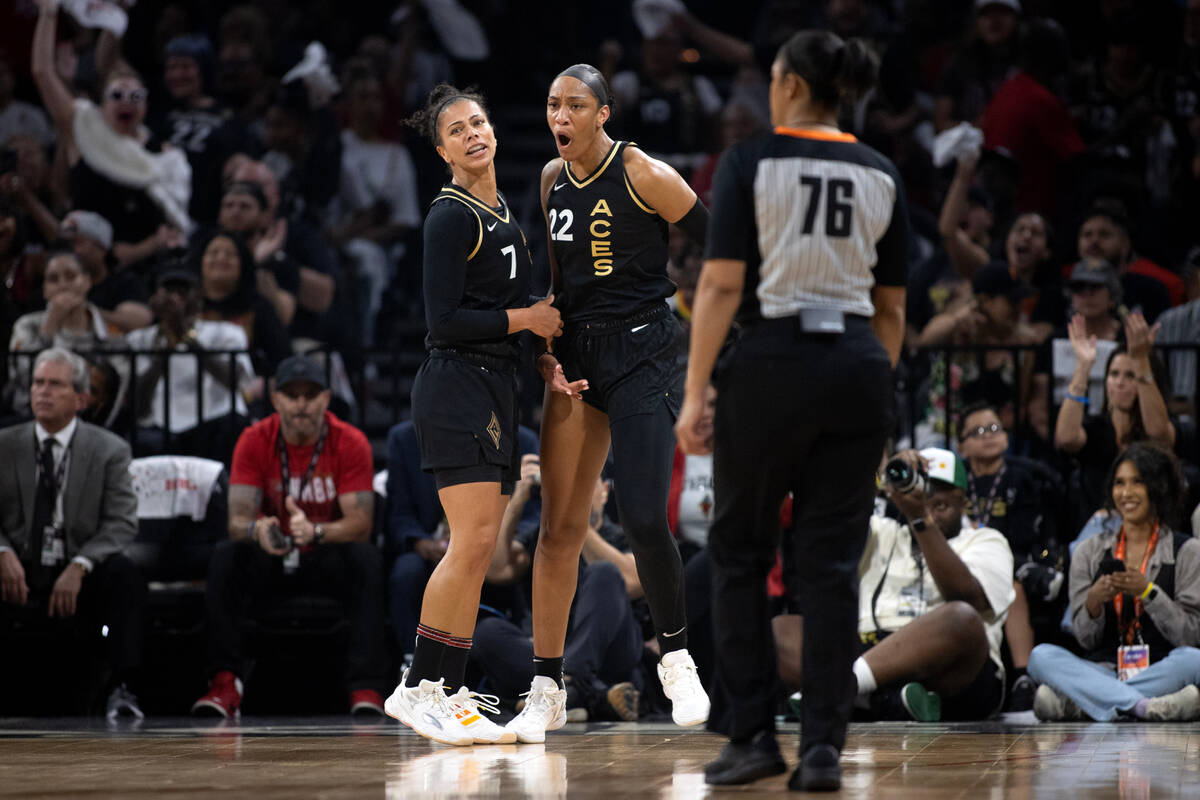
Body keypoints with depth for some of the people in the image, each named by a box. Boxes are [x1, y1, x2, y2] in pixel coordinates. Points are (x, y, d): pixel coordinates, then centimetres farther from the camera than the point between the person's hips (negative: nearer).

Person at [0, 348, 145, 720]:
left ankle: (123, 689, -30)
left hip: (80, 581, -1)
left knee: (126, 574, -32)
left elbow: (121, 522, -6)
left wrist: (79, 566, -22)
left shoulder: (109, 450, 3)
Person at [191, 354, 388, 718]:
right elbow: (237, 520, -17)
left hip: (329, 557, -1)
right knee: (224, 557, -29)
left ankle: (366, 687, -37)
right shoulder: (254, 440, -10)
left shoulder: (350, 442, -13)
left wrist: (315, 531, -42)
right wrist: (257, 530, -43)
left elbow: (360, 524, -20)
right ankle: (225, 682, -32)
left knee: (368, 559, -33)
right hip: (271, 560, 1)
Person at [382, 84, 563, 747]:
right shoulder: (451, 216, -10)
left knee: (480, 549, 5)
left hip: (494, 386, 9)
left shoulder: (500, 209, 18)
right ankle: (418, 688, -11)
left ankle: (448, 692, 7)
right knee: (473, 541, -16)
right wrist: (526, 319, -9)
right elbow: (444, 319, -16)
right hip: (456, 387, -9)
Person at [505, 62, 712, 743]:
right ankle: (547, 691, 8)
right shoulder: (553, 179, 9)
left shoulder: (642, 174, -10)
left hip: (645, 353, -6)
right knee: (560, 526, 2)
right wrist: (546, 357, 4)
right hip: (578, 354, 6)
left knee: (644, 520, -15)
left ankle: (677, 659, 9)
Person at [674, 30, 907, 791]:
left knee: (740, 554, 10)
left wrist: (695, 392, -7)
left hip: (770, 363, -3)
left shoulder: (751, 162, -2)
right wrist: (877, 395, 19)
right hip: (857, 369, 3)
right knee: (833, 564, 5)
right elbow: (892, 307, 11)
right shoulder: (882, 175, 9)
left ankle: (754, 735, 5)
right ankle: (824, 746, 0)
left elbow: (722, 284, -9)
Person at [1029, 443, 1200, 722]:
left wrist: (1148, 591, -15)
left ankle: (1073, 703, -36)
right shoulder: (1090, 552, 12)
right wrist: (1094, 601, -13)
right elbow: (1085, 638, 8)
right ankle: (1144, 706, -41)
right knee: (1041, 656, -25)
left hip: (1162, 672, -2)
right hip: (1103, 671, 2)